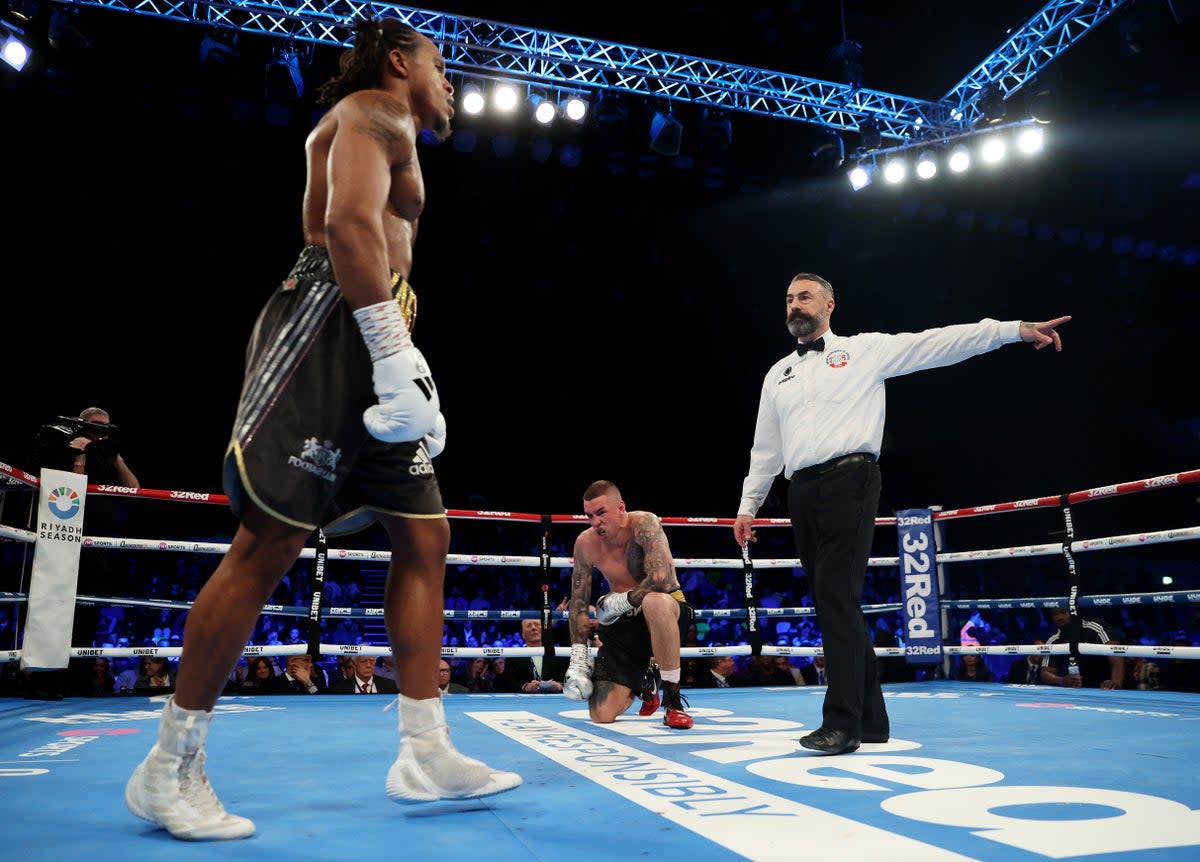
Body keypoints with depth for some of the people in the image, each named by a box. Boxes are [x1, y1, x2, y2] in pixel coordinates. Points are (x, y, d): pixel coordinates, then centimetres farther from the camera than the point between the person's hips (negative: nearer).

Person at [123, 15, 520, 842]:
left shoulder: (392, 138, 32)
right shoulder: (374, 114, 1)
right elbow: (348, 221, -19)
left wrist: (403, 367, 20)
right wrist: (396, 354, -27)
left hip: (371, 347, 10)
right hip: (330, 326, -10)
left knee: (426, 536, 3)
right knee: (268, 544, -10)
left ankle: (426, 753, 6)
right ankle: (171, 767, 3)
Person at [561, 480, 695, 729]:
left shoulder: (644, 524, -21)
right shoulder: (585, 543, -6)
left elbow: (664, 579, -34)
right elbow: (578, 604, 1)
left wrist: (622, 601, -20)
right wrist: (577, 658, -4)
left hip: (665, 614, -5)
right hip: (623, 624, 5)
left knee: (654, 601, -43)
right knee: (601, 716, -7)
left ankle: (672, 700, -24)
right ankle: (643, 681, 30)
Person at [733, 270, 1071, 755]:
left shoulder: (864, 349, 7)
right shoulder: (777, 374, 21)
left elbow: (937, 344, -1)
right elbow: (765, 449, 22)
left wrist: (1016, 329, -10)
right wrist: (748, 506, 18)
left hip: (848, 482, -6)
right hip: (801, 493, 6)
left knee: (837, 596, -15)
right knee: (831, 602, 7)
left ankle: (841, 722, -10)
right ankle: (869, 720, 17)